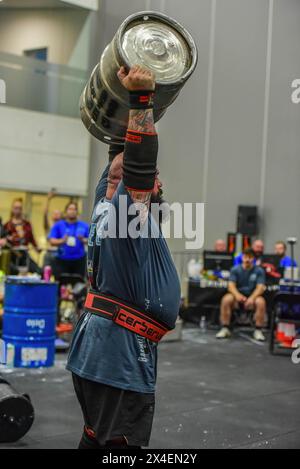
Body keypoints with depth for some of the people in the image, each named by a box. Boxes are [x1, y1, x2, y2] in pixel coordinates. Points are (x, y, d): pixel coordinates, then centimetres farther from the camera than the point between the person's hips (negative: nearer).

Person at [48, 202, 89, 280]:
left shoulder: (84, 226, 10)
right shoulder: (58, 225, 6)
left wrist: (83, 240, -14)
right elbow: (51, 241, -3)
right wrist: (62, 241, -21)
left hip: (79, 261, 1)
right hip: (62, 261, -1)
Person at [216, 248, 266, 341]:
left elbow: (260, 287, -11)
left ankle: (258, 331, -21)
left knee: (261, 302, -34)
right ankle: (225, 329, -20)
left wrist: (252, 298, -31)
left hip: (252, 297, -1)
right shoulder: (235, 269, 2)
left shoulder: (259, 271, 0)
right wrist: (237, 295, -31)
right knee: (226, 299, -30)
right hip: (238, 297, 1)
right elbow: (231, 285, -8)